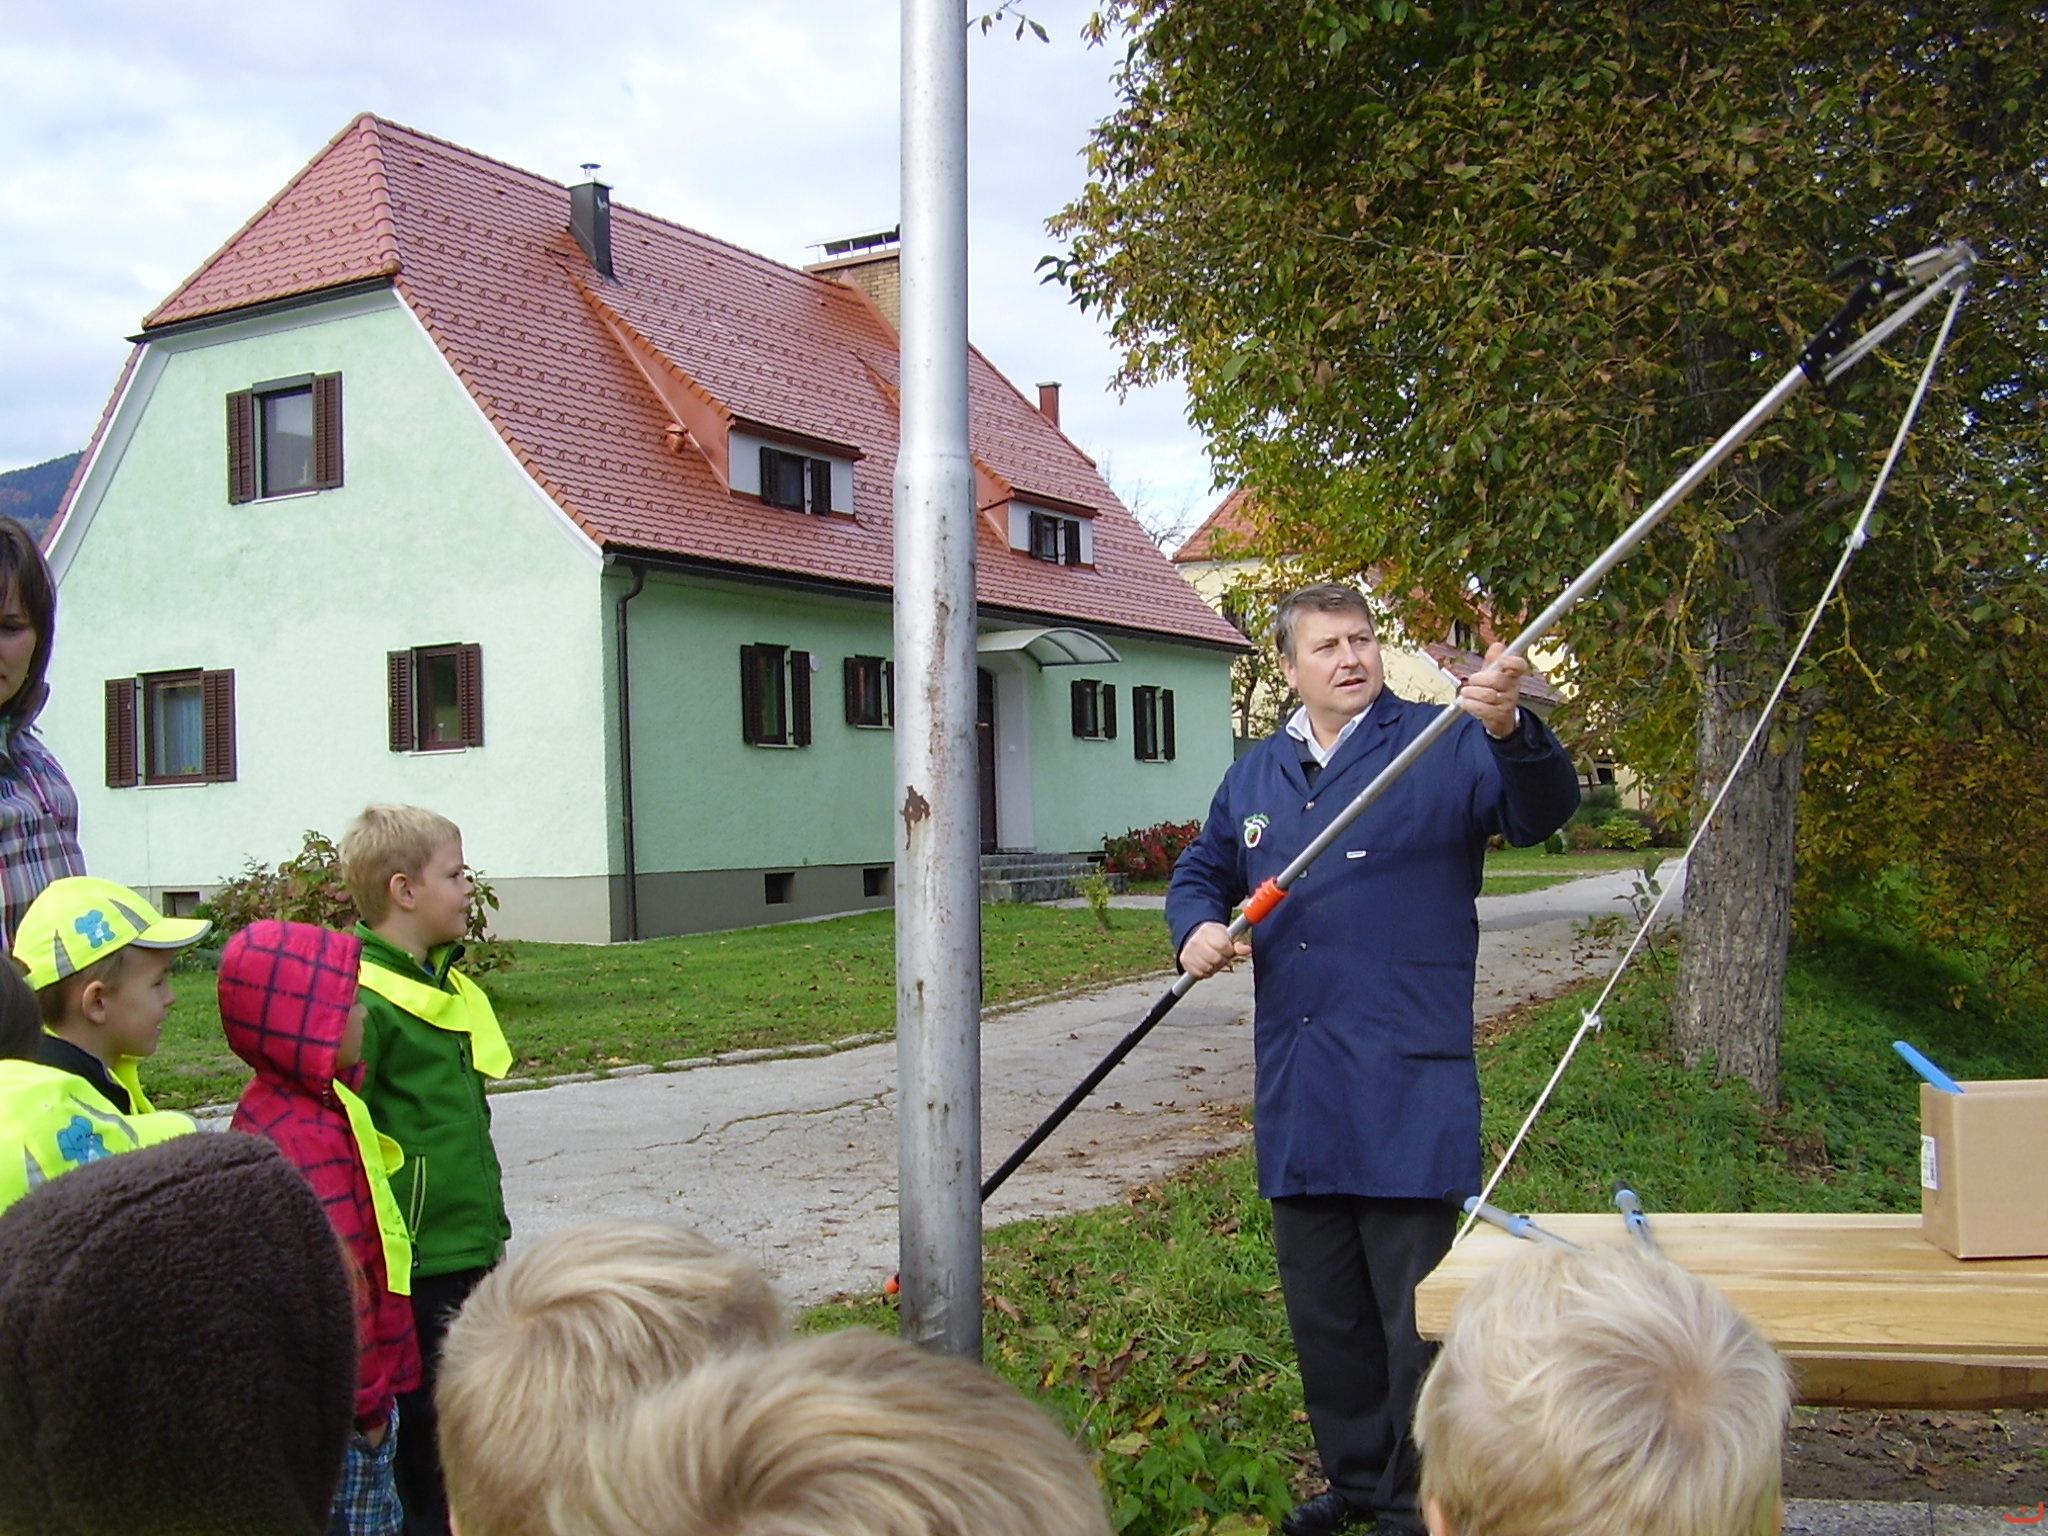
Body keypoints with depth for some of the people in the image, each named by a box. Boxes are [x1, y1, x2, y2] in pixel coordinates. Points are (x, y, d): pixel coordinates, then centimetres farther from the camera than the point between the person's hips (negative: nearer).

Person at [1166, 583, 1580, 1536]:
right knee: (1321, 1310, 17)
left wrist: (1510, 730, -39)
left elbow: (1544, 812, -18)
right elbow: (1200, 873, 24)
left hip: (1409, 1090, -5)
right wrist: (1197, 927, 0)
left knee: (1419, 1313, 1)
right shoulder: (1254, 776, 13)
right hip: (1296, 1092, 6)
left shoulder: (1442, 747, -3)